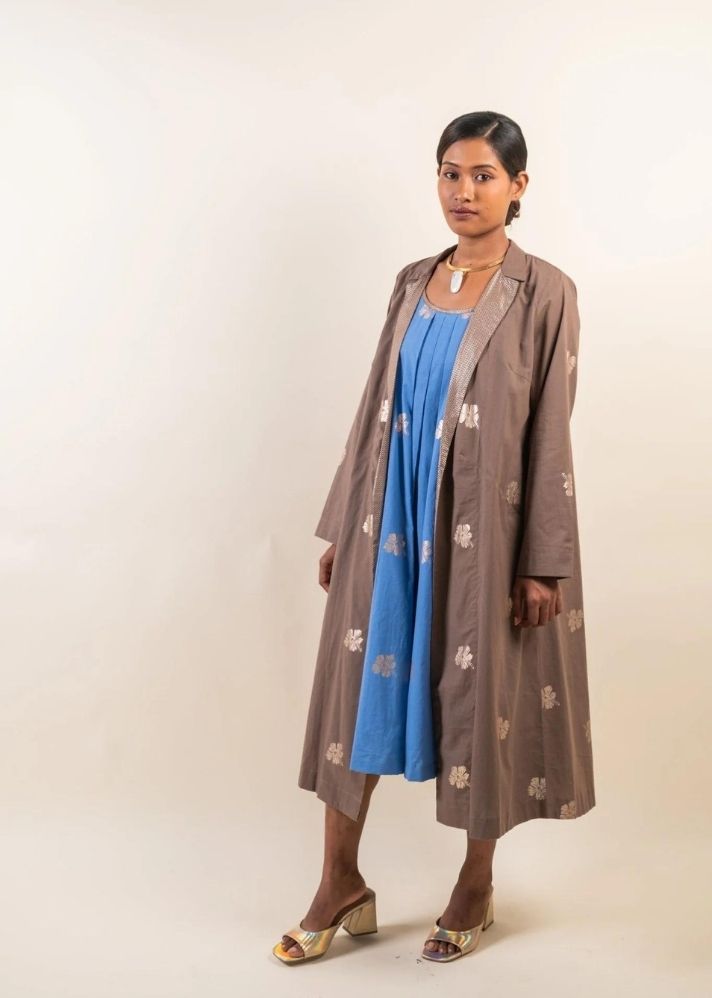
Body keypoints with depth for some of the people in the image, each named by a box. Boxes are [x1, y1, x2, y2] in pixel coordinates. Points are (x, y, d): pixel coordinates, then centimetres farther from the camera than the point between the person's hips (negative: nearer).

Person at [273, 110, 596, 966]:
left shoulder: (544, 292, -6)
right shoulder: (412, 283, 9)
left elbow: (549, 435, -8)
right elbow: (375, 410, 11)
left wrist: (542, 562, -11)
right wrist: (341, 526, 9)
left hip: (482, 529, -5)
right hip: (393, 521, 5)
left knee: (481, 696, 7)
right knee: (361, 685, 7)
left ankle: (475, 886, 26)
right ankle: (341, 884, 21)